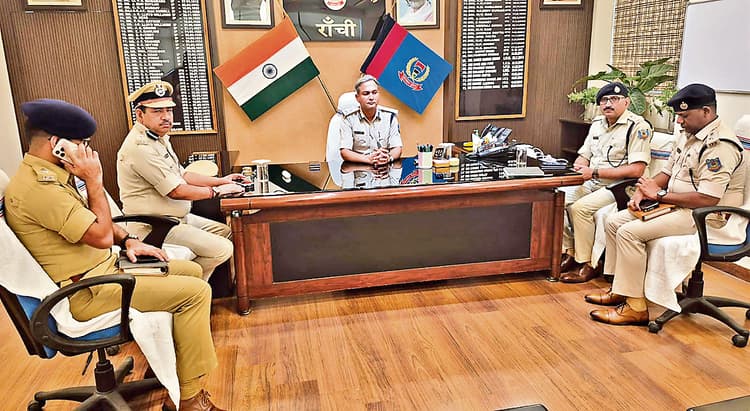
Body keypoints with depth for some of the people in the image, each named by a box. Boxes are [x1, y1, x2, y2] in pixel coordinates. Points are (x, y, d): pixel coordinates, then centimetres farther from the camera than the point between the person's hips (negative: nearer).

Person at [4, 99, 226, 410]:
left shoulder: (47, 175, 10)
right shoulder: (37, 186, -24)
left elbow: (94, 219, 20)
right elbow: (101, 236, -24)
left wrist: (127, 239, 6)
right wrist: (94, 181, -17)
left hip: (102, 267, 11)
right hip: (86, 292, -11)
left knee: (191, 271, 14)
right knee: (196, 292, -18)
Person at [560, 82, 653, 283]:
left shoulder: (638, 127, -13)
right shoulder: (597, 123, 13)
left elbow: (636, 170, -22)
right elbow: (584, 156, 18)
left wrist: (594, 172, -22)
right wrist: (578, 167, -8)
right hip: (592, 184, 8)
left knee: (580, 208, -27)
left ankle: (588, 264, -12)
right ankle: (569, 254, 3)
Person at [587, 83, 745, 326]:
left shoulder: (720, 146, -20)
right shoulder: (688, 135, 11)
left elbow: (708, 199, -27)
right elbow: (667, 173, 19)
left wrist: (659, 195, -18)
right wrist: (643, 191, -1)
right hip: (676, 206, 10)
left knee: (630, 232, -24)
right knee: (614, 221, 2)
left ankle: (635, 307, -16)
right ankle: (620, 289, 7)